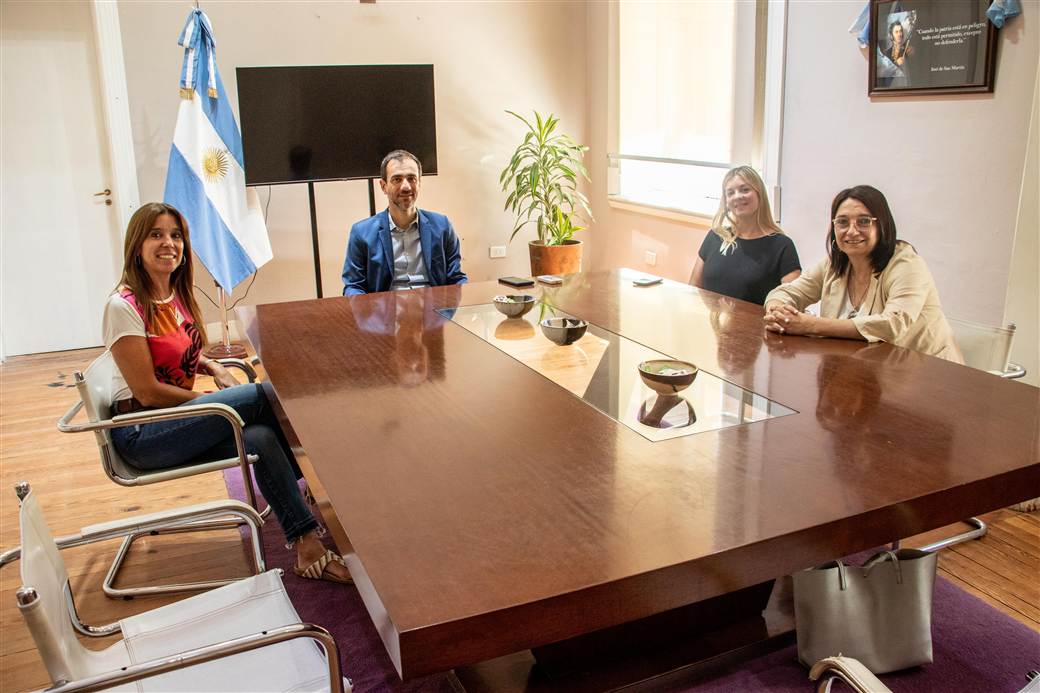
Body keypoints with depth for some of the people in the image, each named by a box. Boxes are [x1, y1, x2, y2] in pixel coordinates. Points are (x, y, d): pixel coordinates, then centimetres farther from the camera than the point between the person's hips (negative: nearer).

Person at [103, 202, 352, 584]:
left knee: (260, 438, -23)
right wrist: (215, 401, -10)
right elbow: (147, 392, -17)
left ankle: (306, 546, -17)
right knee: (261, 396, -22)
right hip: (141, 434, -7)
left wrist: (212, 367, 2)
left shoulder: (178, 295, 8)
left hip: (176, 419, 7)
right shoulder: (123, 306, -16)